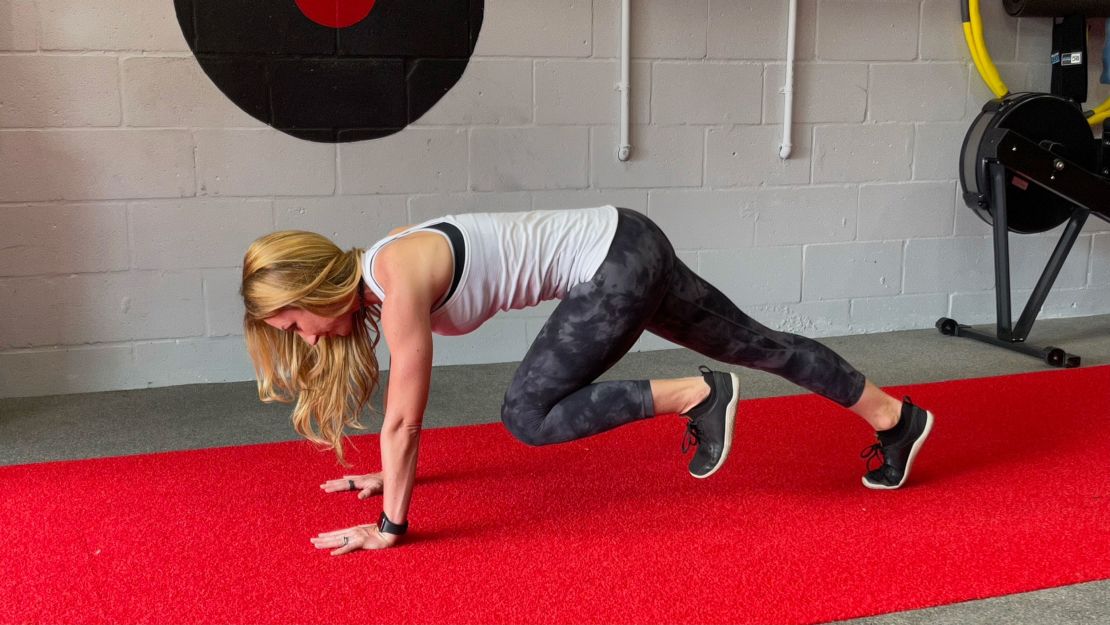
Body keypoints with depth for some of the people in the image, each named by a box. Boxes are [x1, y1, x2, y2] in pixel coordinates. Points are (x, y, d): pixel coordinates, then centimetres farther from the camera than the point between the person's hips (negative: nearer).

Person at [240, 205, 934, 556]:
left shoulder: (399, 284, -20)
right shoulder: (372, 282, 7)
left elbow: (404, 417, -18)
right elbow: (406, 417, 20)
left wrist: (391, 526, -11)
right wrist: (392, 476, 27)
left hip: (614, 261, -9)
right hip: (622, 251, 9)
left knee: (528, 417, -9)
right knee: (750, 341, 18)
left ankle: (696, 396, -3)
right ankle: (894, 417, 32)